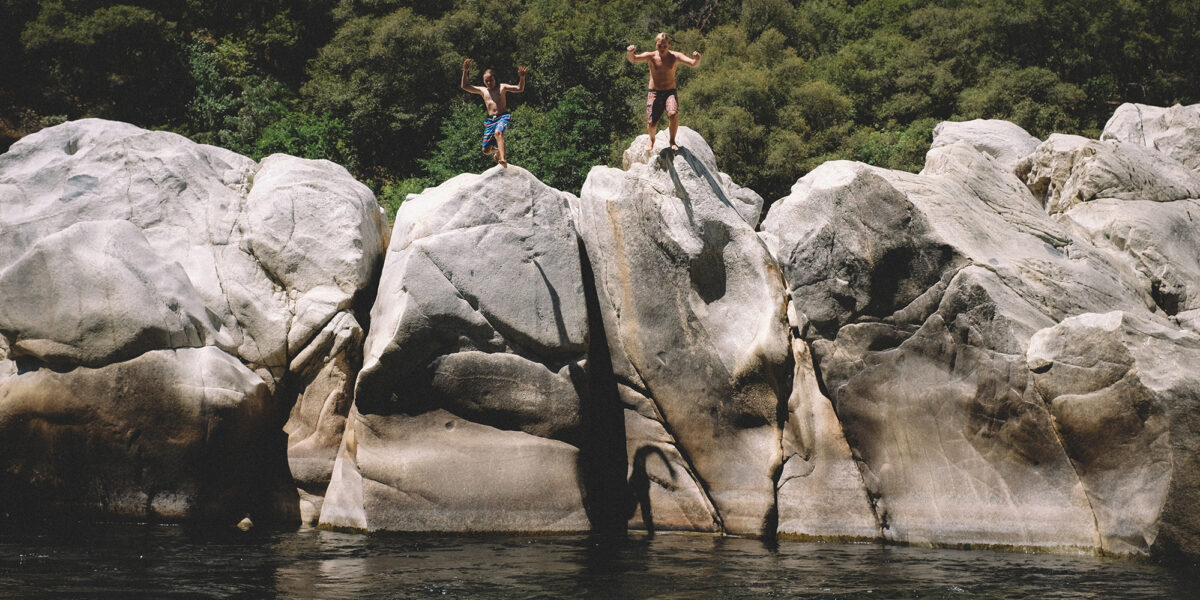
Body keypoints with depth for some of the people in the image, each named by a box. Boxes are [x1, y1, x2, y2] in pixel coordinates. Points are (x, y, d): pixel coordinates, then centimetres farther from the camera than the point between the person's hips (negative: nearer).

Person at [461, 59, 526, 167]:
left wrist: (522, 78, -12)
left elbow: (520, 89, 7)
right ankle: (497, 150, 35)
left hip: (503, 117, -4)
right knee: (486, 150, -2)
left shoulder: (502, 87, 10)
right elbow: (464, 86, 13)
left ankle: (503, 159, -49)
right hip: (490, 119, 4)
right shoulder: (482, 90, 16)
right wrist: (465, 72, 1)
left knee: (498, 132, -38)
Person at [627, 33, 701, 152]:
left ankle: (672, 140, -5)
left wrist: (697, 59, -39)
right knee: (651, 124, -8)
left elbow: (693, 64, -15)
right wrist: (630, 53, -43)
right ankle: (652, 140, 28)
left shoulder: (675, 56, -3)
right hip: (654, 93, 0)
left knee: (673, 114, -29)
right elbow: (633, 59, -18)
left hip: (670, 92, 0)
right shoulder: (651, 56, -4)